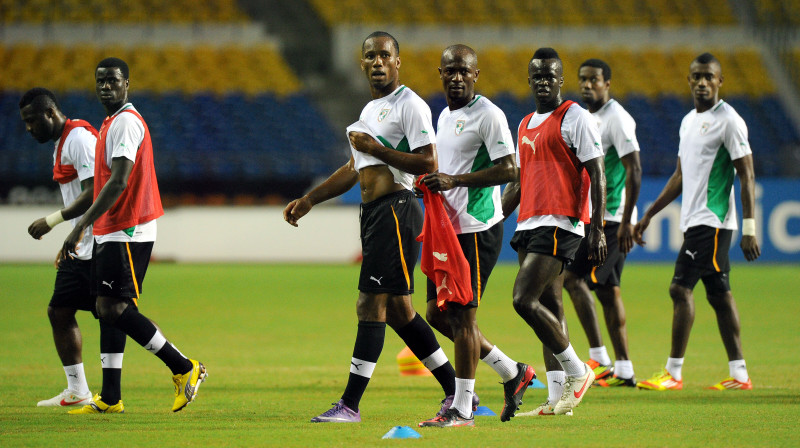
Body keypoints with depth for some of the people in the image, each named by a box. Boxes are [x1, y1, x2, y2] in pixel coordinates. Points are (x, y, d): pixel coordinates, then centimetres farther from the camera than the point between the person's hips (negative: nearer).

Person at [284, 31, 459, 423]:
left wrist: (376, 149, -16)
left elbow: (428, 163, -17)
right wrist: (308, 200, 27)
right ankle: (455, 390, 19)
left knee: (371, 304, -11)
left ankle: (350, 404, -11)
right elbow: (354, 169, 29)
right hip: (373, 214, 10)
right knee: (397, 310, 11)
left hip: (396, 210, -10)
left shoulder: (409, 105, -8)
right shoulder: (370, 110, 21)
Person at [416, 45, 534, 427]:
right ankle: (512, 373, 22)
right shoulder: (445, 115, 17)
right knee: (438, 313, 10)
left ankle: (462, 410, -3)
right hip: (448, 227, 9)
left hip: (476, 229, -9)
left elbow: (509, 169, -18)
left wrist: (455, 180, -22)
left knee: (462, 315, -9)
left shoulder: (488, 115, -11)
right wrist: (431, 184, 9)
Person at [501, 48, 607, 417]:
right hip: (529, 223, 8)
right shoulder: (526, 125, 19)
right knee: (549, 308, 7)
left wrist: (597, 231, -17)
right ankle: (557, 399, 7)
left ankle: (577, 372, -4)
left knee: (524, 299, -17)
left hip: (559, 223, -8)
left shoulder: (575, 118, -6)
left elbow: (596, 174, -10)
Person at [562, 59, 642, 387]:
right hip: (593, 218, 9)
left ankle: (599, 358, -13)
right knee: (607, 290, 8)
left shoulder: (616, 118, -12)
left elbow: (634, 170, -17)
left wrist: (626, 221, -22)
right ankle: (623, 369, 9)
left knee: (572, 277, -15)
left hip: (611, 219, -9)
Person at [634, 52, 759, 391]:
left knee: (681, 288, -12)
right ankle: (739, 373, 10)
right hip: (695, 221, 9)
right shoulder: (689, 121, 17)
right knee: (719, 294, 8)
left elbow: (747, 176, -12)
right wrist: (648, 215, 24)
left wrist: (749, 228, -18)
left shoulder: (729, 121, -9)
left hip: (711, 221, -9)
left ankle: (673, 373, -10)